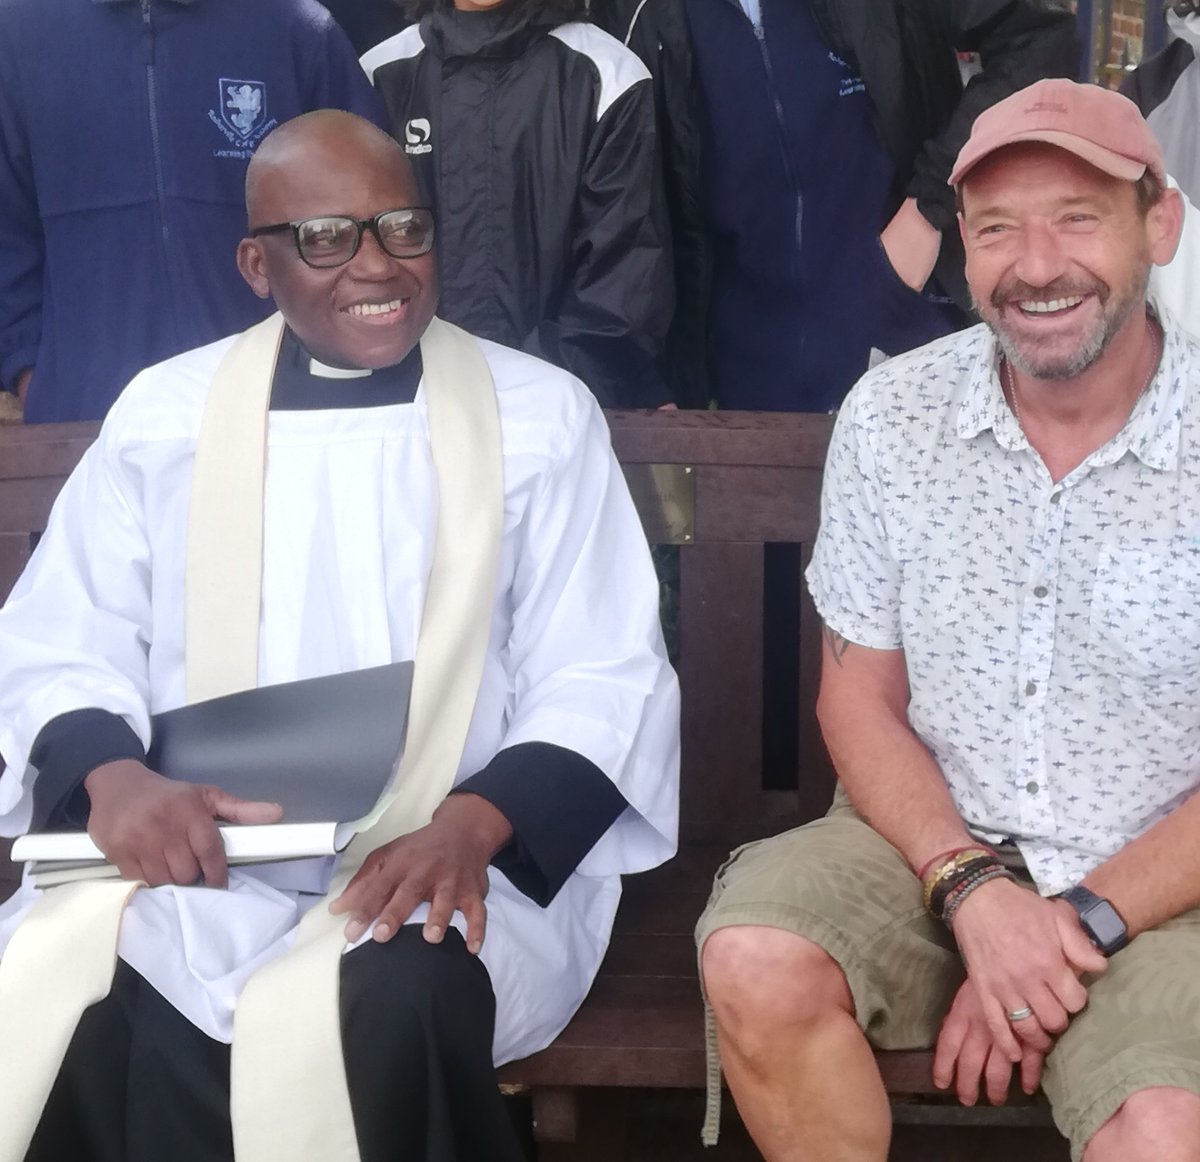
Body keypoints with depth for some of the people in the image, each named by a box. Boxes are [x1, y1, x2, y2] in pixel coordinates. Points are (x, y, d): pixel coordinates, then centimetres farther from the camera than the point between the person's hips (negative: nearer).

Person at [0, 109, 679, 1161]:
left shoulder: (542, 414, 5)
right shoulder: (164, 412, 11)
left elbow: (603, 682, 0)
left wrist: (477, 823, -20)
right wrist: (112, 773, -15)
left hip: (445, 859, -1)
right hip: (194, 864, 2)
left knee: (397, 1008, -34)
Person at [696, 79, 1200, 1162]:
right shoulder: (891, 414, -3)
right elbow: (860, 697, 2)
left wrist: (1082, 922, -15)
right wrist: (973, 886, -13)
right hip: (932, 842, 3)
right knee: (755, 964, -25)